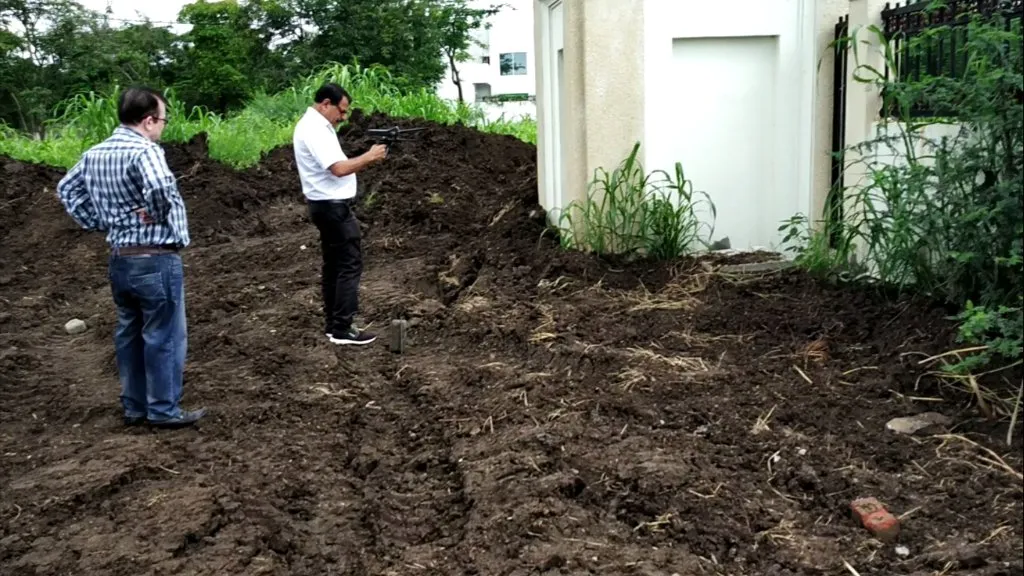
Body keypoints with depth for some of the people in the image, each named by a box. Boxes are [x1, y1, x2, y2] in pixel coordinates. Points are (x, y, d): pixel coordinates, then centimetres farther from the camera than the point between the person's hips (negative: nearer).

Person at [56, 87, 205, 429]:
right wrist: (157, 217, -19)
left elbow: (66, 189, 19)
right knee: (163, 336, 3)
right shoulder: (144, 151, -19)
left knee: (129, 333, 17)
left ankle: (134, 406, 26)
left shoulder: (94, 154, 8)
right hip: (155, 259, -8)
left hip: (119, 258, 8)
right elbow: (161, 187, -38)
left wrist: (97, 223, 14)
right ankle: (164, 410, 11)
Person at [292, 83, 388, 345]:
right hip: (333, 206, -11)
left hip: (329, 205, 11)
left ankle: (333, 324, 21)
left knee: (334, 265, 14)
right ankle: (342, 329, -3)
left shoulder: (316, 127, 15)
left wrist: (366, 162, 5)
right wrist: (369, 156, -15)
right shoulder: (315, 129, -18)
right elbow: (339, 169, -26)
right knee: (350, 265, -7)